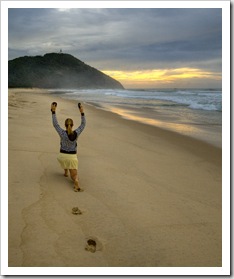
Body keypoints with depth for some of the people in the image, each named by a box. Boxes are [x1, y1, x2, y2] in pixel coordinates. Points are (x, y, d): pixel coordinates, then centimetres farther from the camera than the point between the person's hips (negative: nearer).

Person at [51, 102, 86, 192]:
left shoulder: (62, 133, -15)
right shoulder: (76, 133, -11)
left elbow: (55, 124, -9)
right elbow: (83, 124, 1)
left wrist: (53, 111, -7)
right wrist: (82, 113, 1)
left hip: (62, 156, 1)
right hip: (72, 157, -1)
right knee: (74, 175, 3)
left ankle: (66, 172, 40)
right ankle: (76, 183, -32)